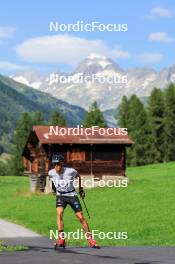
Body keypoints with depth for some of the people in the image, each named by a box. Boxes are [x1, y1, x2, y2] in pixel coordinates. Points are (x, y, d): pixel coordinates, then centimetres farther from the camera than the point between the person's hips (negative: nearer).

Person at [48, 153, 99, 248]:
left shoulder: (70, 171, -19)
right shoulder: (51, 173, -13)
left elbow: (78, 176, 4)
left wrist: (81, 189, 12)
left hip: (72, 195, -1)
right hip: (60, 196, 1)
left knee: (81, 217, -2)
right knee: (59, 213, -25)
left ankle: (90, 239, 13)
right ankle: (61, 239, -23)